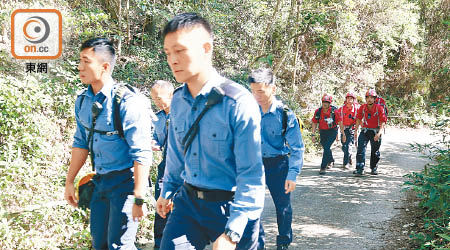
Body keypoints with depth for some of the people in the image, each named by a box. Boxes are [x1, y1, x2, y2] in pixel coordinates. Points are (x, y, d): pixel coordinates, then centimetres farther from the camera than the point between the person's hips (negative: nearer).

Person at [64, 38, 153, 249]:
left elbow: (141, 154, -21)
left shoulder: (129, 102, -20)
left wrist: (139, 199, -21)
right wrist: (69, 181, 15)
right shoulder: (82, 101, 3)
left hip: (125, 182, -7)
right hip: (100, 182, 7)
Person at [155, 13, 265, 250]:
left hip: (230, 206, -5)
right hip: (188, 203, 5)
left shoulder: (239, 102, -19)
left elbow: (251, 175, -19)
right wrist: (167, 191, 25)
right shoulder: (178, 100, 1)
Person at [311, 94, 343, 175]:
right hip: (323, 132, 4)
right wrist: (313, 134, -2)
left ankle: (323, 167, -14)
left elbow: (340, 122, -4)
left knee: (326, 148, -18)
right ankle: (331, 161, 49)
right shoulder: (318, 111, -6)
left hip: (332, 131, -4)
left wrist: (343, 132, 0)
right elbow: (314, 123, 2)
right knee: (326, 148, 20)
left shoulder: (334, 111, -14)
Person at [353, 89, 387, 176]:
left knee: (375, 151, 10)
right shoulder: (362, 107, -4)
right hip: (365, 130, 2)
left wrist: (379, 133, -26)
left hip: (375, 131, -2)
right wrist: (356, 131, 7)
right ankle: (360, 169, -14)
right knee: (361, 149, -13)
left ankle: (374, 168, 29)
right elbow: (358, 119, 9)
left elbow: (383, 122, -15)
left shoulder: (379, 108, -14)